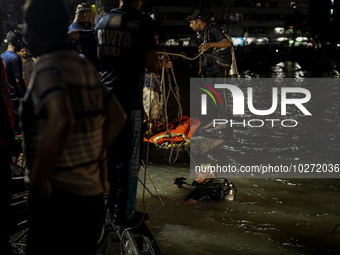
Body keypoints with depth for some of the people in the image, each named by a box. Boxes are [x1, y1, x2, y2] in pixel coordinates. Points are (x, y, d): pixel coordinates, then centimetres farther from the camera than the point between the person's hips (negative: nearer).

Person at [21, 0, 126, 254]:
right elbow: (117, 117, 19)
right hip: (93, 196, 8)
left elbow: (60, 121, -31)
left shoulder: (47, 66, -14)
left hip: (62, 198, -8)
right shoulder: (86, 66, 10)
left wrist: (39, 179, -21)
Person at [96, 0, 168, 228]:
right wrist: (162, 64, 8)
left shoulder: (104, 21, 7)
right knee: (129, 159, 3)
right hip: (129, 102, -7)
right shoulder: (143, 23, -13)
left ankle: (110, 204, 31)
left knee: (109, 154, 18)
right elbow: (152, 66, -15)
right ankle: (125, 214, 11)